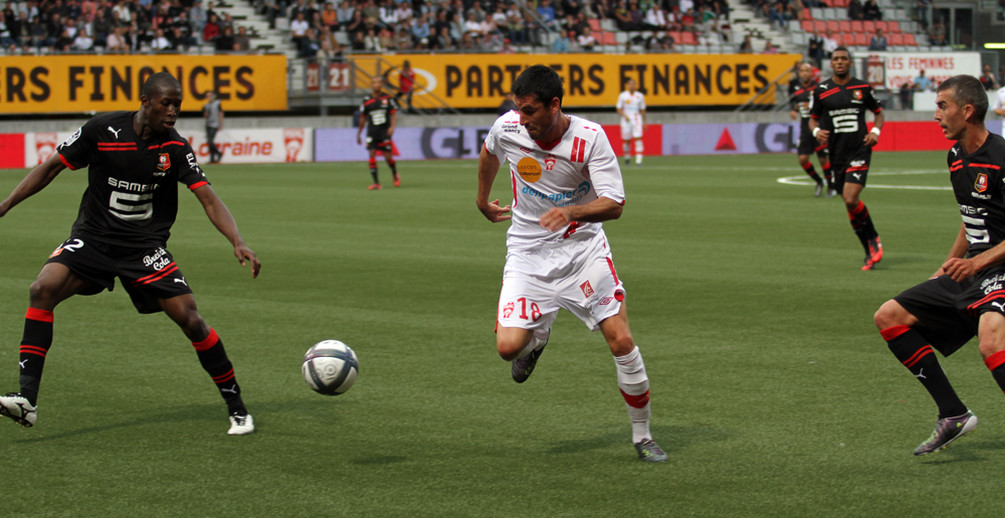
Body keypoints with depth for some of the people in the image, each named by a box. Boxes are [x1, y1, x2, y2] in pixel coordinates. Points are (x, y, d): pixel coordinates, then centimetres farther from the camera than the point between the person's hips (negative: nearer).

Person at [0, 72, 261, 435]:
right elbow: (51, 167, 0)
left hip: (145, 247, 0)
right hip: (92, 238, 0)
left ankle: (236, 408, 7)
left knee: (189, 318, -11)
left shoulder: (175, 149, -8)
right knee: (43, 289, -24)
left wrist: (238, 243, -27)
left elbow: (209, 199, -11)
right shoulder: (102, 131, -10)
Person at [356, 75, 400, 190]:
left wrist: (392, 127, -15)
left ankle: (395, 174, 30)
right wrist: (359, 133, 15)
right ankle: (376, 182, -7)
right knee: (372, 155, -10)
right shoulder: (366, 101, 3)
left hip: (385, 131, -1)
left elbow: (394, 114, 1)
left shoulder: (387, 99, 0)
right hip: (371, 132, 1)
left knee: (388, 156, 0)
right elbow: (363, 118, 13)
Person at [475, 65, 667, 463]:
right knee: (508, 347, -15)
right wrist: (482, 200, 28)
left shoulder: (590, 138, -18)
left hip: (583, 248, -2)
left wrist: (571, 212, -38)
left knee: (621, 341, -10)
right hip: (527, 253, 2)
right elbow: (489, 151, 16)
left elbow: (614, 205, -21)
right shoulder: (507, 128, -9)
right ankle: (538, 338, 25)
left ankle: (642, 437, 8)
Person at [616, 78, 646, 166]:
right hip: (626, 120, 0)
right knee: (627, 140, 5)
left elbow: (642, 110, 13)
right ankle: (627, 157, 30)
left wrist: (644, 122, 11)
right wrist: (624, 115, -15)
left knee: (638, 138, -14)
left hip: (637, 120, 0)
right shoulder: (622, 95, 2)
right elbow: (619, 109, 3)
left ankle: (639, 159, -18)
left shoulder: (640, 96, 7)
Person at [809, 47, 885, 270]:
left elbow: (879, 112, 16)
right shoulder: (821, 90, 4)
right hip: (836, 153, 3)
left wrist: (875, 131, -3)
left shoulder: (862, 88, 3)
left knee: (851, 200, -19)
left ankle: (873, 241, 3)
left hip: (860, 151, -3)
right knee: (849, 203, 4)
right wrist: (816, 131, -8)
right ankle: (871, 251, 18)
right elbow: (813, 118, 14)